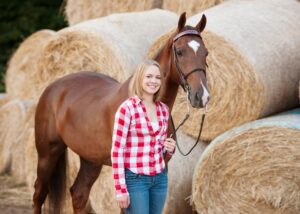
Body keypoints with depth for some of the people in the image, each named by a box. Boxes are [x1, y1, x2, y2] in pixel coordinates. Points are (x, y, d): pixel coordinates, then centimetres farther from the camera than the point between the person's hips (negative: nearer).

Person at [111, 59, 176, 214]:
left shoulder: (163, 109, 7)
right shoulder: (127, 108, -12)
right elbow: (117, 151, -13)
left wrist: (169, 149, -4)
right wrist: (120, 189, -16)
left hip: (160, 178, 6)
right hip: (135, 179, -6)